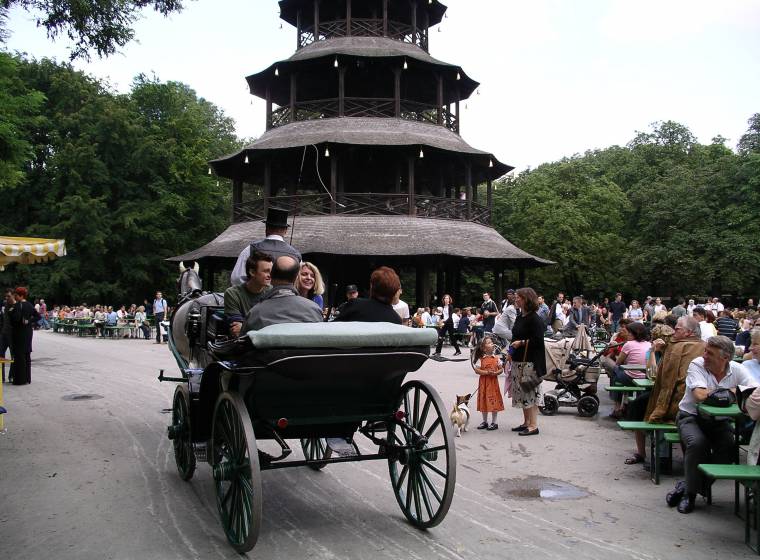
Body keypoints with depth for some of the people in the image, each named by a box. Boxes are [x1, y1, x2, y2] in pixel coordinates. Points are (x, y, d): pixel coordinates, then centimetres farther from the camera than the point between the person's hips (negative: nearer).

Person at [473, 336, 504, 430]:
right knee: (484, 402, 7)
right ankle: (485, 422, 21)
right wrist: (487, 372, -20)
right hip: (484, 383, 0)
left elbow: (501, 369, 6)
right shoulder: (481, 359, -4)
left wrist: (496, 372, -14)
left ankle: (494, 422, 13)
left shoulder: (496, 359, 2)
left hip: (493, 382, 1)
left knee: (494, 402, 2)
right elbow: (476, 370, -9)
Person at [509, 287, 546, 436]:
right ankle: (526, 422, 23)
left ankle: (533, 426, 0)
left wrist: (521, 343, -17)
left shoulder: (534, 318, -14)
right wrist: (512, 353, 17)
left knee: (531, 393, -5)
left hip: (530, 362, -10)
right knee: (521, 393, 14)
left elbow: (538, 340, -20)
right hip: (518, 360, 10)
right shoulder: (519, 317, 14)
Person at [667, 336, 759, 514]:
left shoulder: (737, 370, -3)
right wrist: (733, 392, -15)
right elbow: (700, 395, -26)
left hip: (719, 421, 3)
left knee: (729, 446, -24)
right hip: (691, 417, -3)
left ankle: (687, 488, -10)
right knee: (697, 443, -31)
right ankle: (689, 492, -8)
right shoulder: (696, 365, -12)